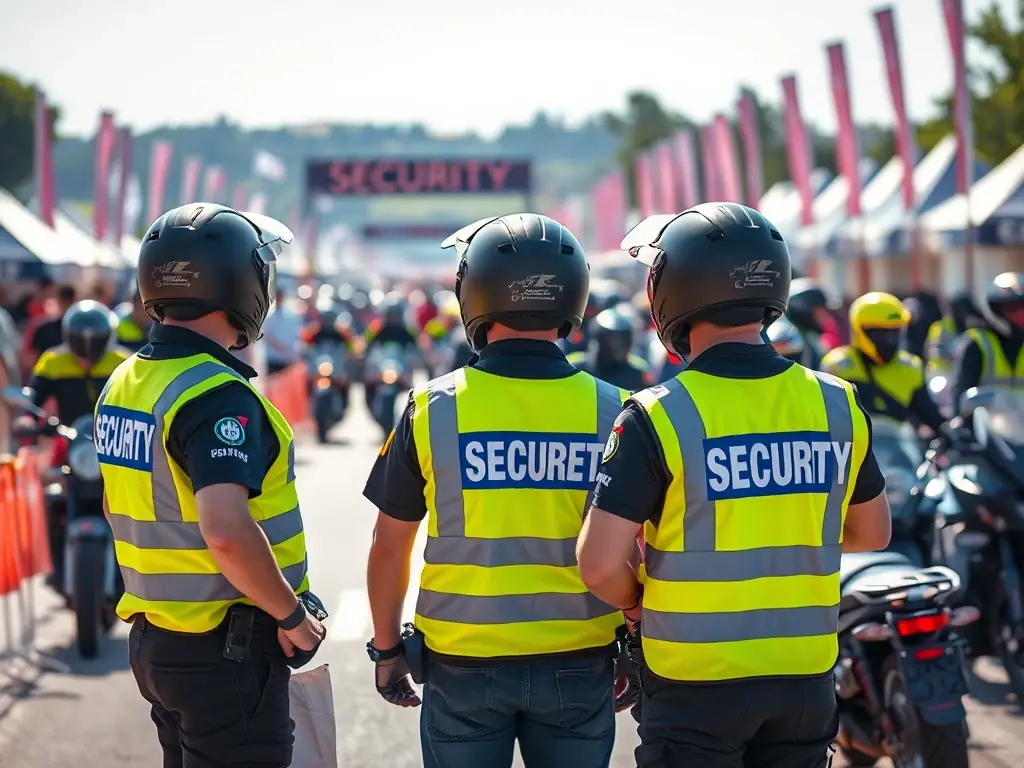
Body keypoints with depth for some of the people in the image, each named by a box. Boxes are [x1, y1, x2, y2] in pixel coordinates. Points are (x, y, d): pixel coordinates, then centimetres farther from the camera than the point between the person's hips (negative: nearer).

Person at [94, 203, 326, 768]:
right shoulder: (217, 395, -21)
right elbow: (227, 532, -32)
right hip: (226, 651, -9)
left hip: (151, 638, 9)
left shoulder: (124, 384, 8)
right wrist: (292, 614, -19)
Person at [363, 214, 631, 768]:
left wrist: (386, 646, 13)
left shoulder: (434, 409, -8)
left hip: (464, 665, -1)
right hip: (578, 666, 1)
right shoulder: (610, 411, -7)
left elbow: (390, 545, 0)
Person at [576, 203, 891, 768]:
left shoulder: (657, 417, -15)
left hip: (695, 683, -4)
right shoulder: (837, 404, -1)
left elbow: (600, 566, -16)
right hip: (806, 679, 4)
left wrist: (637, 603, 4)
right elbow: (872, 533, 13)